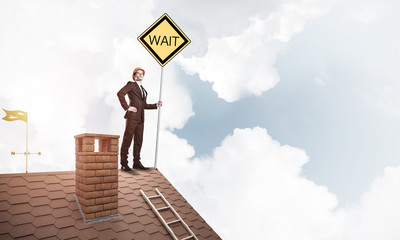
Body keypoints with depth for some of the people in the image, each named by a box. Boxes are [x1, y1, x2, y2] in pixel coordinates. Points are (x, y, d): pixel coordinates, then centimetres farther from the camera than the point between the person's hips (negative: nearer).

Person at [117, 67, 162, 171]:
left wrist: (156, 105, 14)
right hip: (132, 116, -7)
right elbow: (120, 93, -11)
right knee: (127, 139, -5)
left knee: (138, 140, 8)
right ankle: (124, 164, 0)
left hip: (141, 118, 7)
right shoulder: (131, 84, 4)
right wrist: (127, 107, -14)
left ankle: (137, 162, 16)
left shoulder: (144, 90, 24)